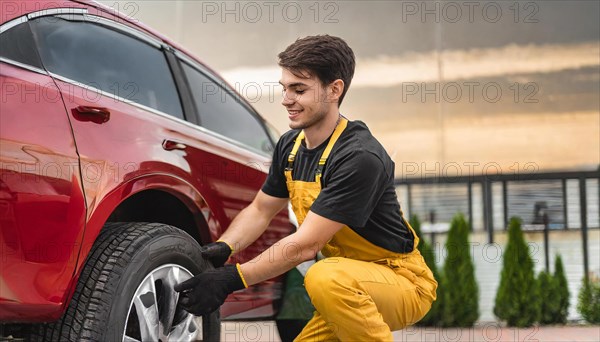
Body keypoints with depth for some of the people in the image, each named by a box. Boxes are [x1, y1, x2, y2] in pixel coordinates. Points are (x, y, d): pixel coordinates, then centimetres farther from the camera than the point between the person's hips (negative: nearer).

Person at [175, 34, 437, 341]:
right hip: (352, 286, 8)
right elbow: (260, 210, 12)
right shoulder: (290, 145, 1)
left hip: (404, 281, -8)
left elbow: (305, 246, -28)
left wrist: (233, 279, -27)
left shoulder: (360, 157, -26)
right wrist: (223, 247, -8)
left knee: (325, 277, -36)